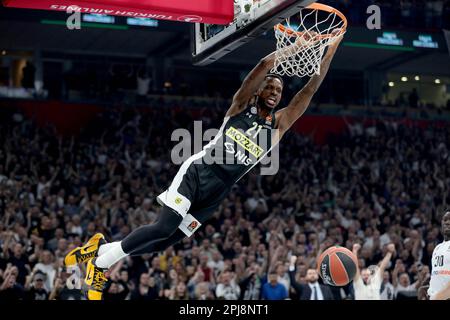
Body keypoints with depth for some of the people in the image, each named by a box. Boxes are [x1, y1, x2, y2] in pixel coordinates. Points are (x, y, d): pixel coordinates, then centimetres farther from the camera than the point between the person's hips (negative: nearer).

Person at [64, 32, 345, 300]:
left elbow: (309, 90, -1)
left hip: (218, 191, 4)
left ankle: (103, 251, 14)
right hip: (198, 171, -4)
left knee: (169, 239, -2)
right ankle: (101, 258, -4)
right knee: (165, 226, -20)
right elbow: (264, 66, -13)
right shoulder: (242, 105, 2)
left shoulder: (279, 124, 8)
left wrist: (331, 50, -8)